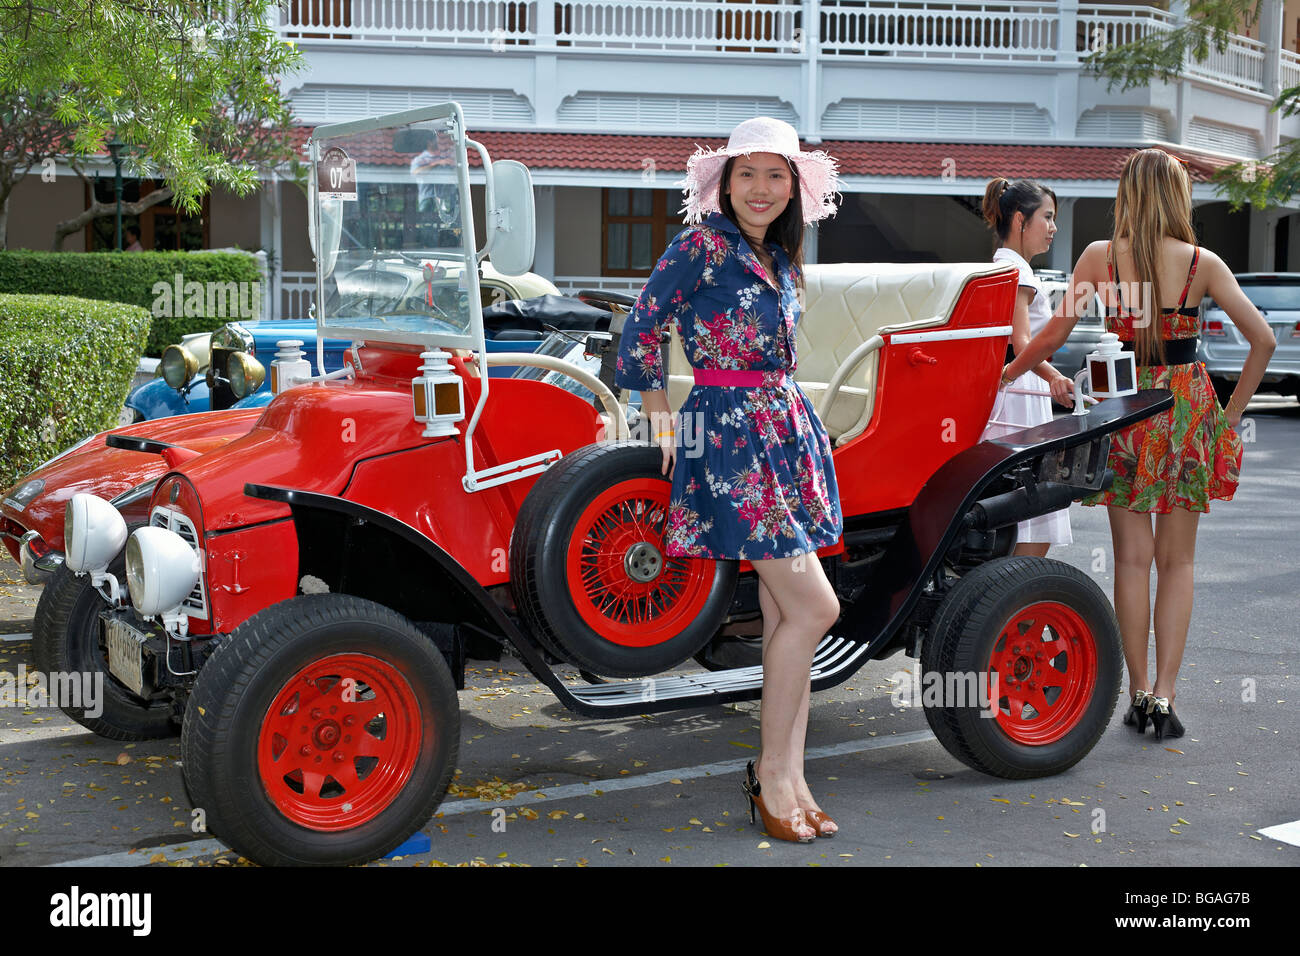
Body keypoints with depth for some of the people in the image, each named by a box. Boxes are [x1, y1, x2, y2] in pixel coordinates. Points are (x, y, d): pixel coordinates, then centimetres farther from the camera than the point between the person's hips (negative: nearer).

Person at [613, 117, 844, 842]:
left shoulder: (781, 260, 14)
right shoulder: (703, 244, -8)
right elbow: (643, 327, -7)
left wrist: (790, 414, 14)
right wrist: (661, 423, -6)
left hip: (788, 427, 7)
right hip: (730, 434, -7)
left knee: (787, 615, 5)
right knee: (813, 606, -10)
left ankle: (790, 780, 12)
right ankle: (770, 772, 4)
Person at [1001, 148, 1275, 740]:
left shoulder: (1100, 257, -5)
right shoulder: (1201, 263, -3)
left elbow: (1053, 335, -3)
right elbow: (1262, 339, -6)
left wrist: (1007, 374, 13)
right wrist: (1232, 411, 4)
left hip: (1125, 406, 0)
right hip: (1188, 406, 0)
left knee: (1132, 558, 8)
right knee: (1177, 560, 8)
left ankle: (1138, 692, 12)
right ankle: (1164, 694, 3)